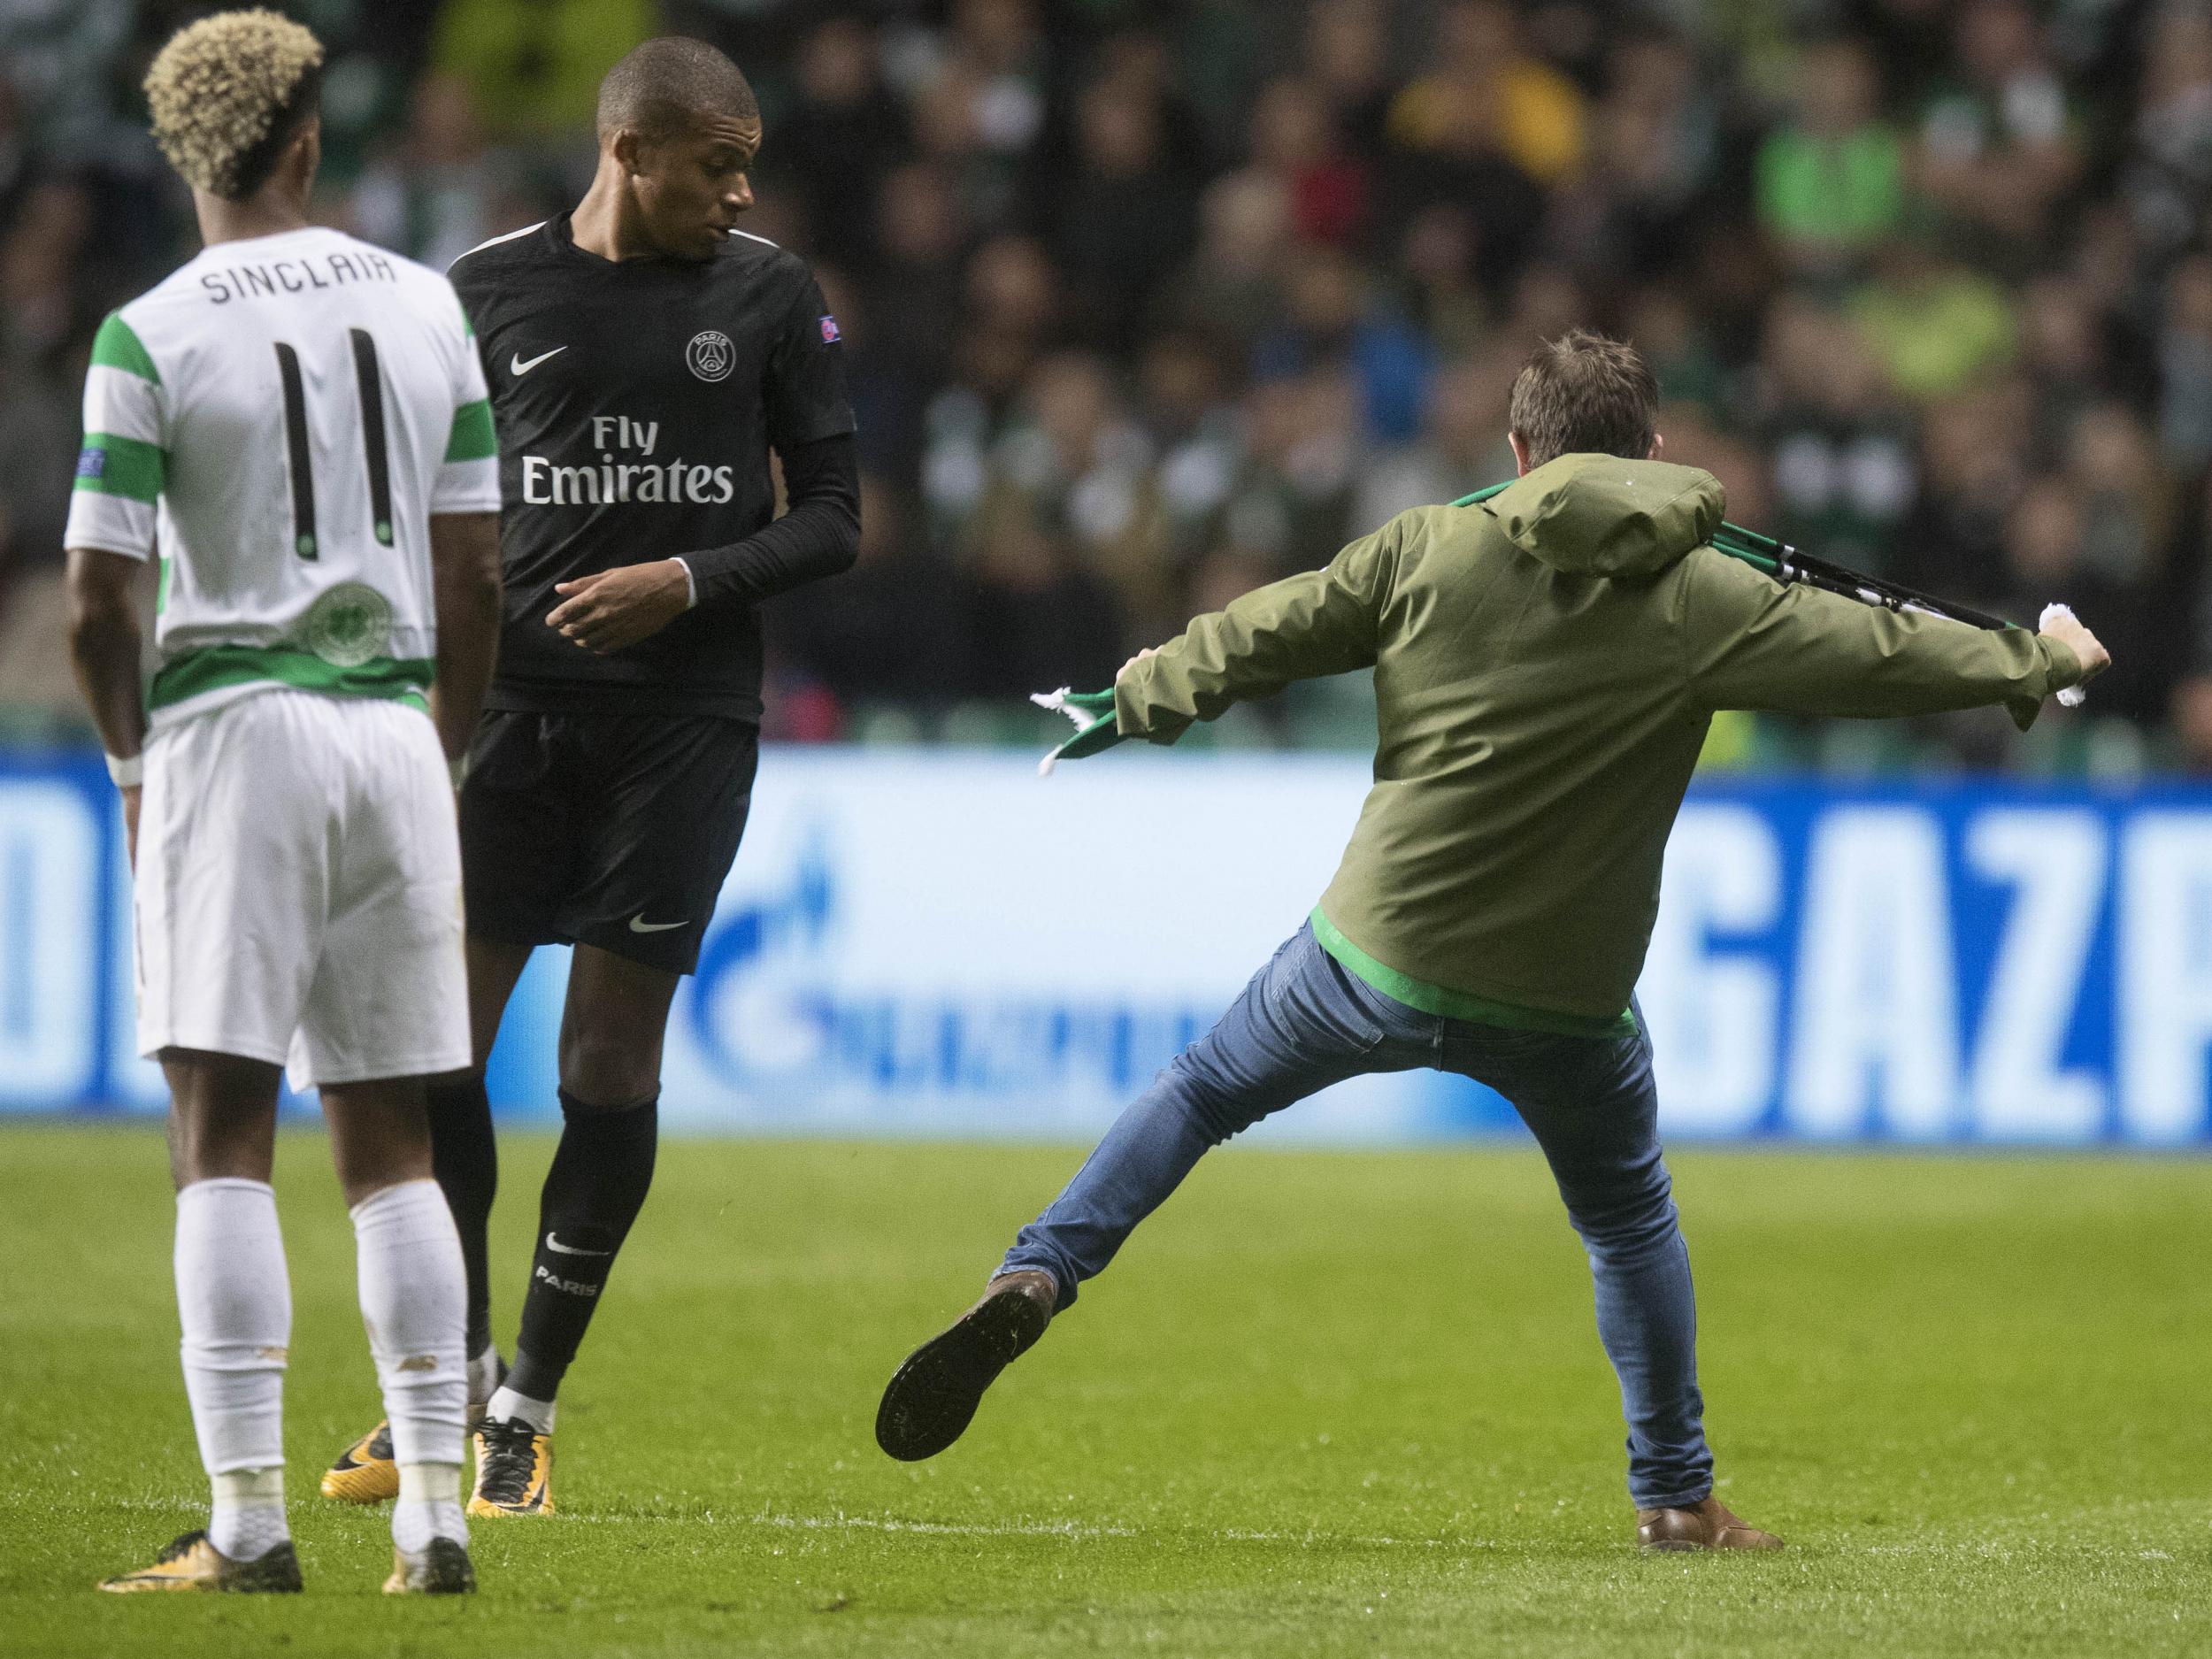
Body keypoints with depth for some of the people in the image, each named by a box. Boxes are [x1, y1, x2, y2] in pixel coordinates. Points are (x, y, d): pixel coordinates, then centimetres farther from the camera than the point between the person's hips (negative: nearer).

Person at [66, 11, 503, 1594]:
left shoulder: (151, 337, -7)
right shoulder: (426, 307, 6)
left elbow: (99, 602, -7)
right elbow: (475, 576, 9)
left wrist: (135, 759, 9)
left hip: (235, 732, -4)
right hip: (393, 727, 4)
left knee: (224, 1142, -3)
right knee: (393, 1148, 11)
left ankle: (249, 1520, -10)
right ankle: (435, 1512, 7)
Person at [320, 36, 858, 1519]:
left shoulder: (773, 298, 3)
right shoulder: (492, 290, 4)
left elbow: (834, 522, 4)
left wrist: (685, 582, -12)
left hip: (686, 721, -1)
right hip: (515, 708, 1)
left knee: (612, 1058, -2)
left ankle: (531, 1412, 7)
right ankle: (456, 1367, 13)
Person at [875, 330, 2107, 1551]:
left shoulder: (1427, 551, -5)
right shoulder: (1700, 602, -6)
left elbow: (1263, 637, 1)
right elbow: (1882, 656, 1)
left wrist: (1142, 697, 19)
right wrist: (2039, 665, 18)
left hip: (1380, 956, 0)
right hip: (1566, 996, 0)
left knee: (1202, 1093, 21)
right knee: (1631, 1221, 23)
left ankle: (1033, 1282, 5)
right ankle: (1678, 1499, 25)